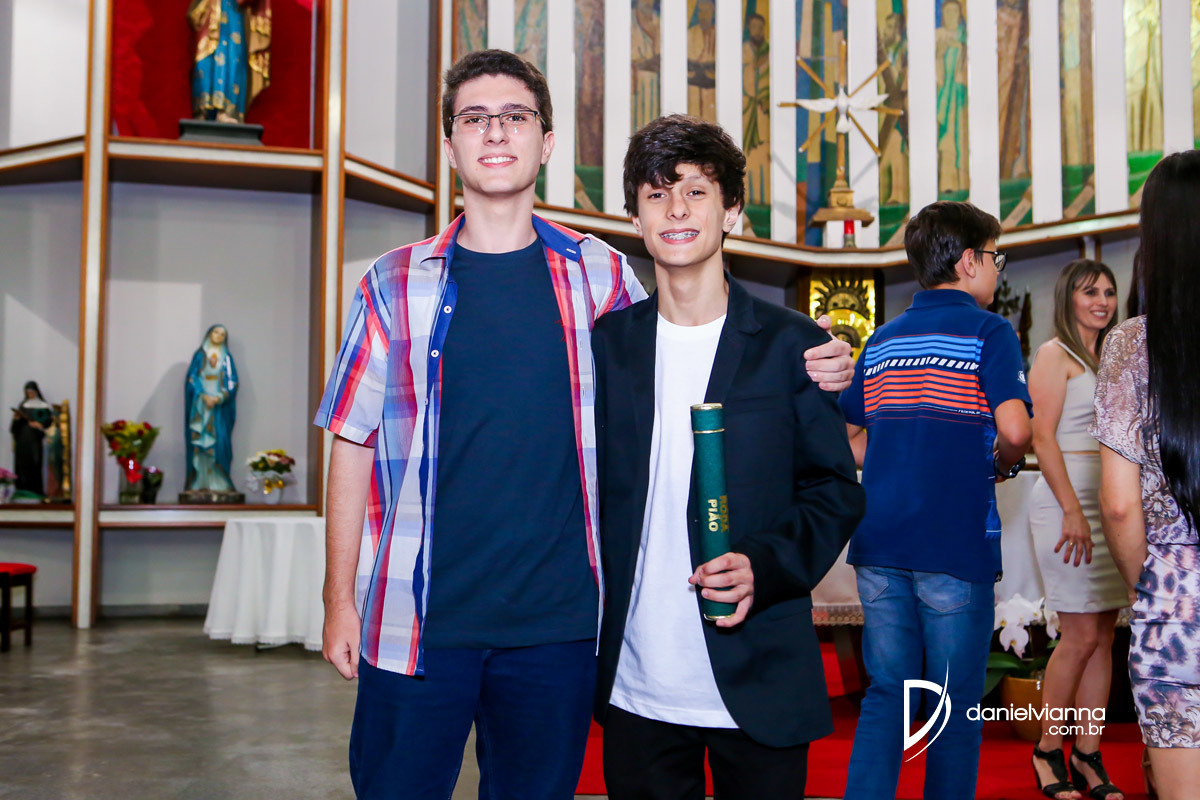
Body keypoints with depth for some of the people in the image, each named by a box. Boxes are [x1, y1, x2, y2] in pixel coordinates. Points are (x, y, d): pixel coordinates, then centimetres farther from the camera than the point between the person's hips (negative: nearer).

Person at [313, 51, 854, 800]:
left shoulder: (600, 275, 4)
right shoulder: (395, 284, 2)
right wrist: (340, 600, 0)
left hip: (557, 621, 1)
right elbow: (354, 444, 4)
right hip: (419, 618, -1)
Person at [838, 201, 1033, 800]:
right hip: (956, 543, -5)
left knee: (884, 695, 11)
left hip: (878, 544, 5)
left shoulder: (881, 341, 14)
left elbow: (849, 441, 16)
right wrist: (1000, 466, 3)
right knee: (957, 704, 7)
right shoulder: (988, 332, -4)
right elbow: (1014, 429, -17)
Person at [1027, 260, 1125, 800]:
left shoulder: (1105, 359, 19)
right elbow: (1042, 437, -12)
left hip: (1108, 504, 7)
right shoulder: (1055, 354, -3)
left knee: (1103, 635, 5)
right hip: (1067, 500, -7)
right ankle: (1048, 750, 8)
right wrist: (1073, 510, -19)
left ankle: (1088, 756, 12)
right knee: (1080, 636, -7)